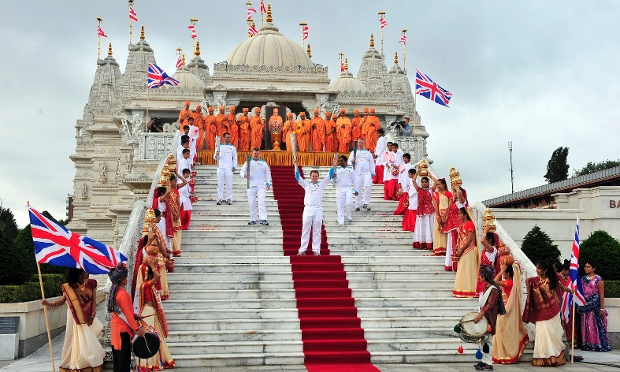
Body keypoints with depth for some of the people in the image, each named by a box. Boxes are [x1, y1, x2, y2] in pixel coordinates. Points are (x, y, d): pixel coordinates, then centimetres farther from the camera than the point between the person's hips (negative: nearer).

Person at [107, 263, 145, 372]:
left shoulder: (114, 291, 5)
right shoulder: (123, 294, -23)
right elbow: (127, 314, -23)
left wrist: (134, 315, 12)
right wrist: (137, 328, -19)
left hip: (115, 326, 9)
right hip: (123, 329, -9)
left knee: (117, 356, 16)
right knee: (124, 357, -1)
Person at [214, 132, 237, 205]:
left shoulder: (232, 147, 6)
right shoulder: (219, 146, 6)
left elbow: (235, 158, 8)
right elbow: (215, 157, 5)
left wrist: (234, 166, -2)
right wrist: (216, 155, -19)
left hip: (229, 168, 0)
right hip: (220, 168, 0)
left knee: (229, 184, 1)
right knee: (220, 184, 2)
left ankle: (229, 199, 7)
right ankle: (219, 199, 6)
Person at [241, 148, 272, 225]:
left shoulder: (263, 163, 8)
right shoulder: (248, 163, 6)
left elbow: (267, 173, 15)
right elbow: (242, 171, 5)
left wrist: (268, 183, 5)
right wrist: (245, 175, -18)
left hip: (261, 186, -1)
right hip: (251, 186, 1)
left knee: (261, 202, -13)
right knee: (252, 203, 4)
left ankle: (263, 219, -17)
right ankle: (253, 220, 15)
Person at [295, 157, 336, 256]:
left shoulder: (321, 184, 9)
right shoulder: (306, 184, 9)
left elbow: (329, 176, 3)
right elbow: (298, 177, 1)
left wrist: (333, 165, -7)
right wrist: (296, 166, -10)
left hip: (318, 209, 0)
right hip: (308, 209, 0)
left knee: (317, 231, 4)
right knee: (305, 230, 1)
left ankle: (316, 250, 8)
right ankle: (303, 250, 5)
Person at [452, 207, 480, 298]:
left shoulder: (470, 224, -11)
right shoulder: (461, 224, 15)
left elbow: (470, 239, -17)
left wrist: (461, 250, -17)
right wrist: (457, 249, 4)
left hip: (468, 250, -9)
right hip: (461, 250, 9)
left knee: (467, 269, -6)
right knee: (461, 269, 8)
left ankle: (468, 291, -1)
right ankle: (462, 291, 13)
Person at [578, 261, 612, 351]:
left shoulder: (598, 279, -5)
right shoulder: (583, 279, 11)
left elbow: (601, 294, -7)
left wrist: (602, 308, -11)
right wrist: (579, 305, 8)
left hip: (595, 305, -5)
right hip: (585, 305, 5)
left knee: (596, 324, -5)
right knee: (586, 325, 6)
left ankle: (599, 344, 2)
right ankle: (587, 344, 12)